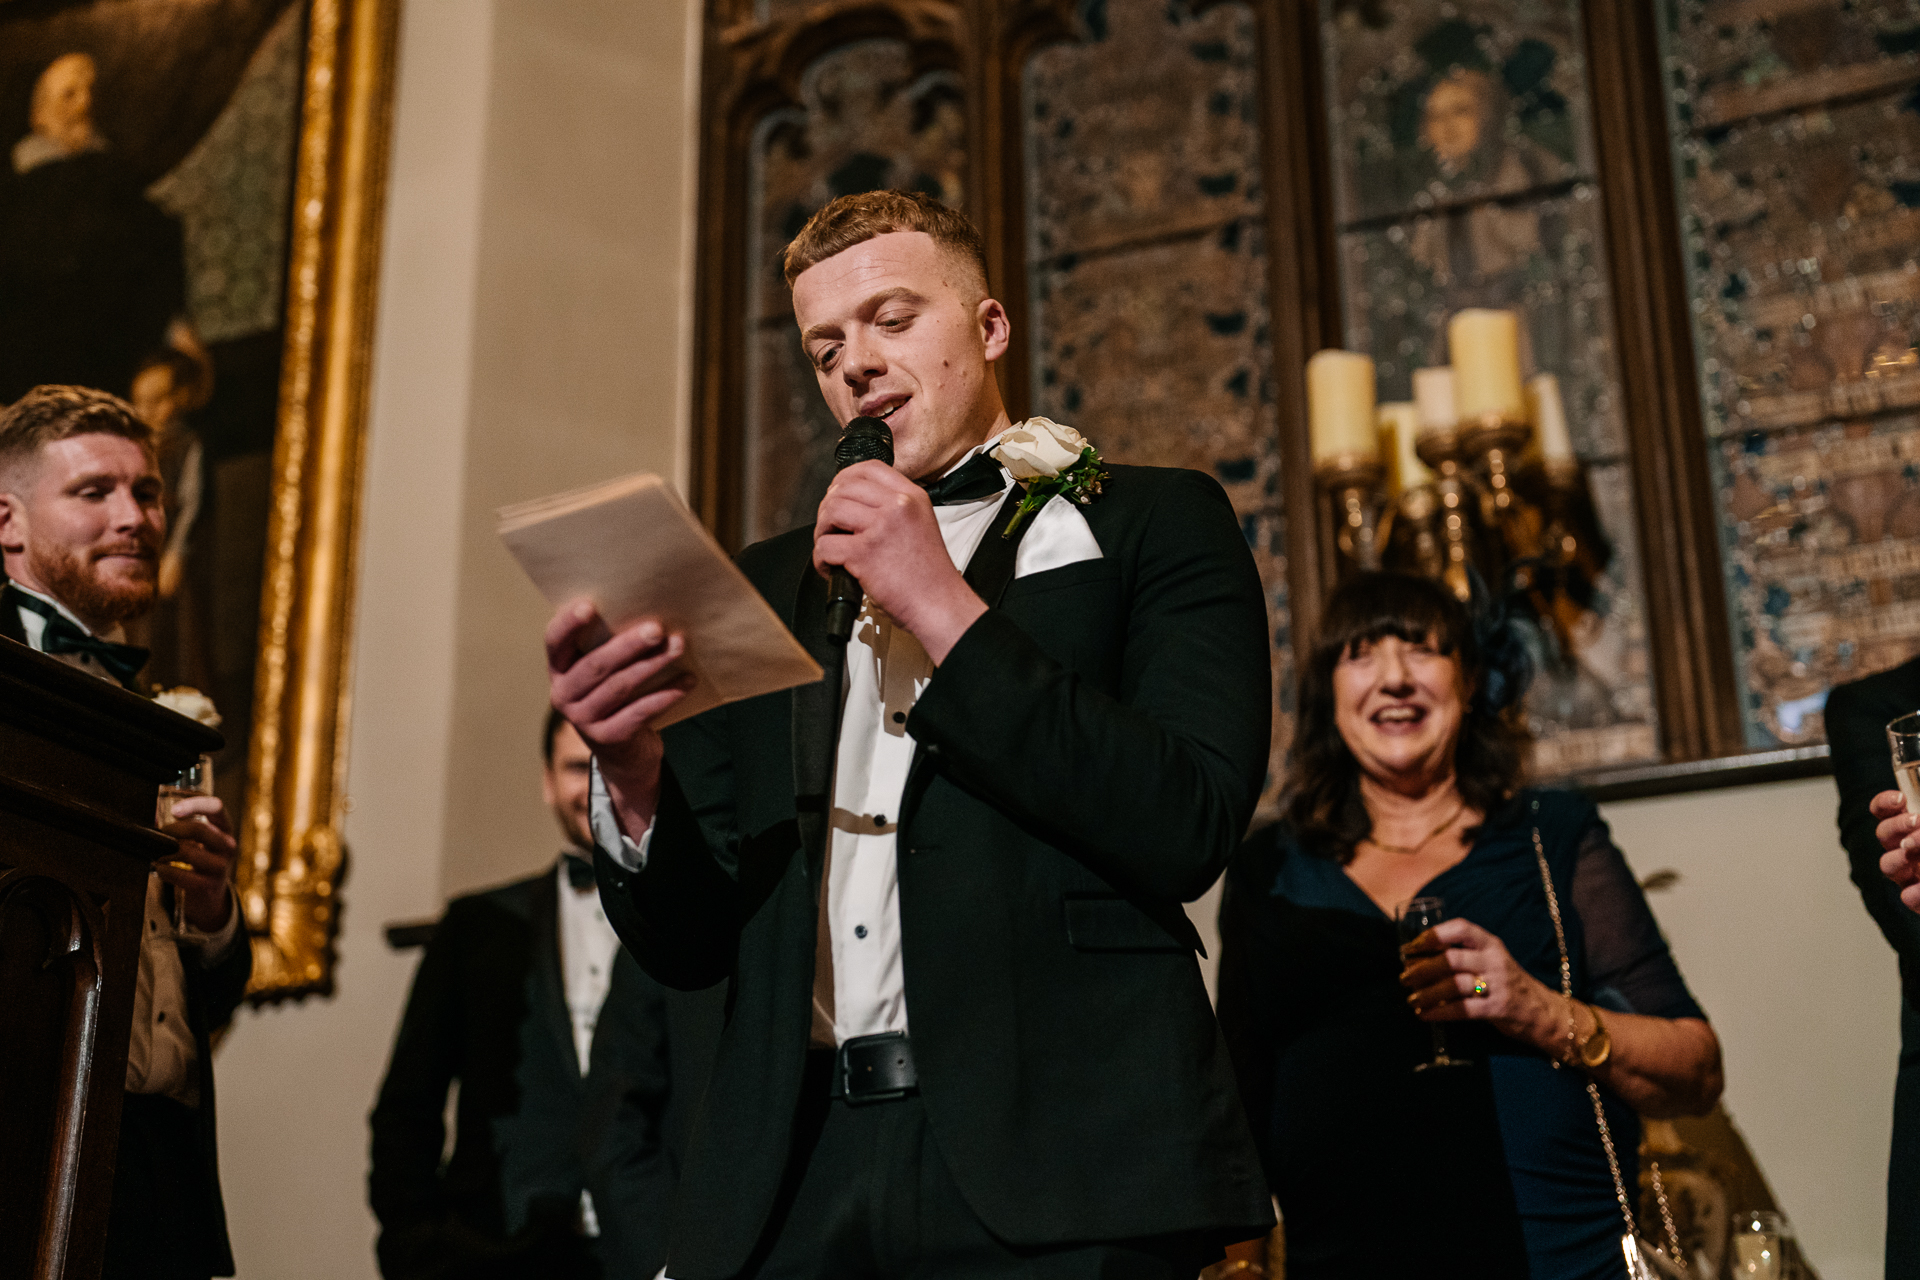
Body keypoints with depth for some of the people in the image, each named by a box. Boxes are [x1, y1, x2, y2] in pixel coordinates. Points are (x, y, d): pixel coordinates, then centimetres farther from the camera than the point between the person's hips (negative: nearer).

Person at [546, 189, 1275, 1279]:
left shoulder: (1152, 523, 7)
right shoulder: (768, 587, 17)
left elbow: (1190, 830, -9)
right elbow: (689, 944, 13)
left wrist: (945, 611, -9)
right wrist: (634, 776, -7)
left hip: (1056, 1174, -3)